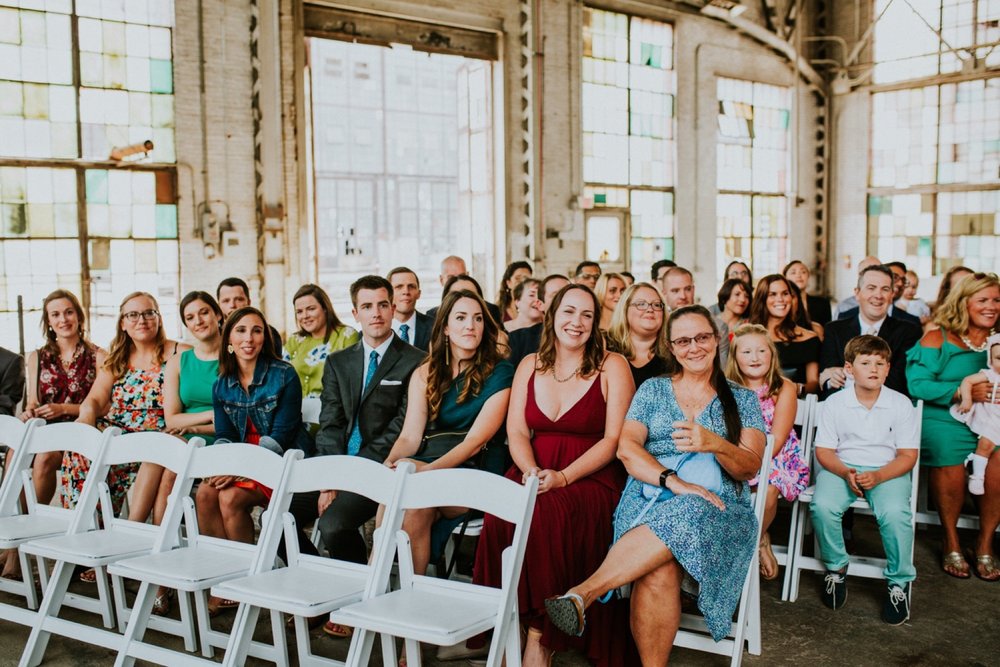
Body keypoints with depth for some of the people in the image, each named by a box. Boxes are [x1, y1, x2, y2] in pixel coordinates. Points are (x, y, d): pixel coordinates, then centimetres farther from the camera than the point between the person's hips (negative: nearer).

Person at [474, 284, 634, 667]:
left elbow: (614, 440, -6)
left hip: (591, 477, -3)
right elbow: (517, 431, 8)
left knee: (546, 514, -34)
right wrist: (530, 471, -14)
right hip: (534, 473, 3)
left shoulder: (612, 367, 0)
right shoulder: (530, 365, 13)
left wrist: (563, 477, -18)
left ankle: (539, 636, -21)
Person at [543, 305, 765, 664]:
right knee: (659, 569, -37)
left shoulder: (742, 399, 16)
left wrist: (716, 444, -21)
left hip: (716, 507, 0)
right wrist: (673, 481, -15)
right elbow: (627, 448, 3)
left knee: (684, 517, -40)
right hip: (649, 500, 1)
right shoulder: (653, 389, 17)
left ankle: (583, 593, -43)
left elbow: (750, 466, 3)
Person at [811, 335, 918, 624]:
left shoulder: (901, 404, -2)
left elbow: (907, 455, -2)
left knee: (895, 513, -32)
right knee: (822, 506, -29)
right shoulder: (834, 403, 0)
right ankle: (836, 568, -2)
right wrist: (846, 473, -19)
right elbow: (823, 450, 1)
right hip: (841, 468, 1)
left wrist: (877, 476, -19)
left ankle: (899, 582, -8)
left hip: (887, 471, -1)